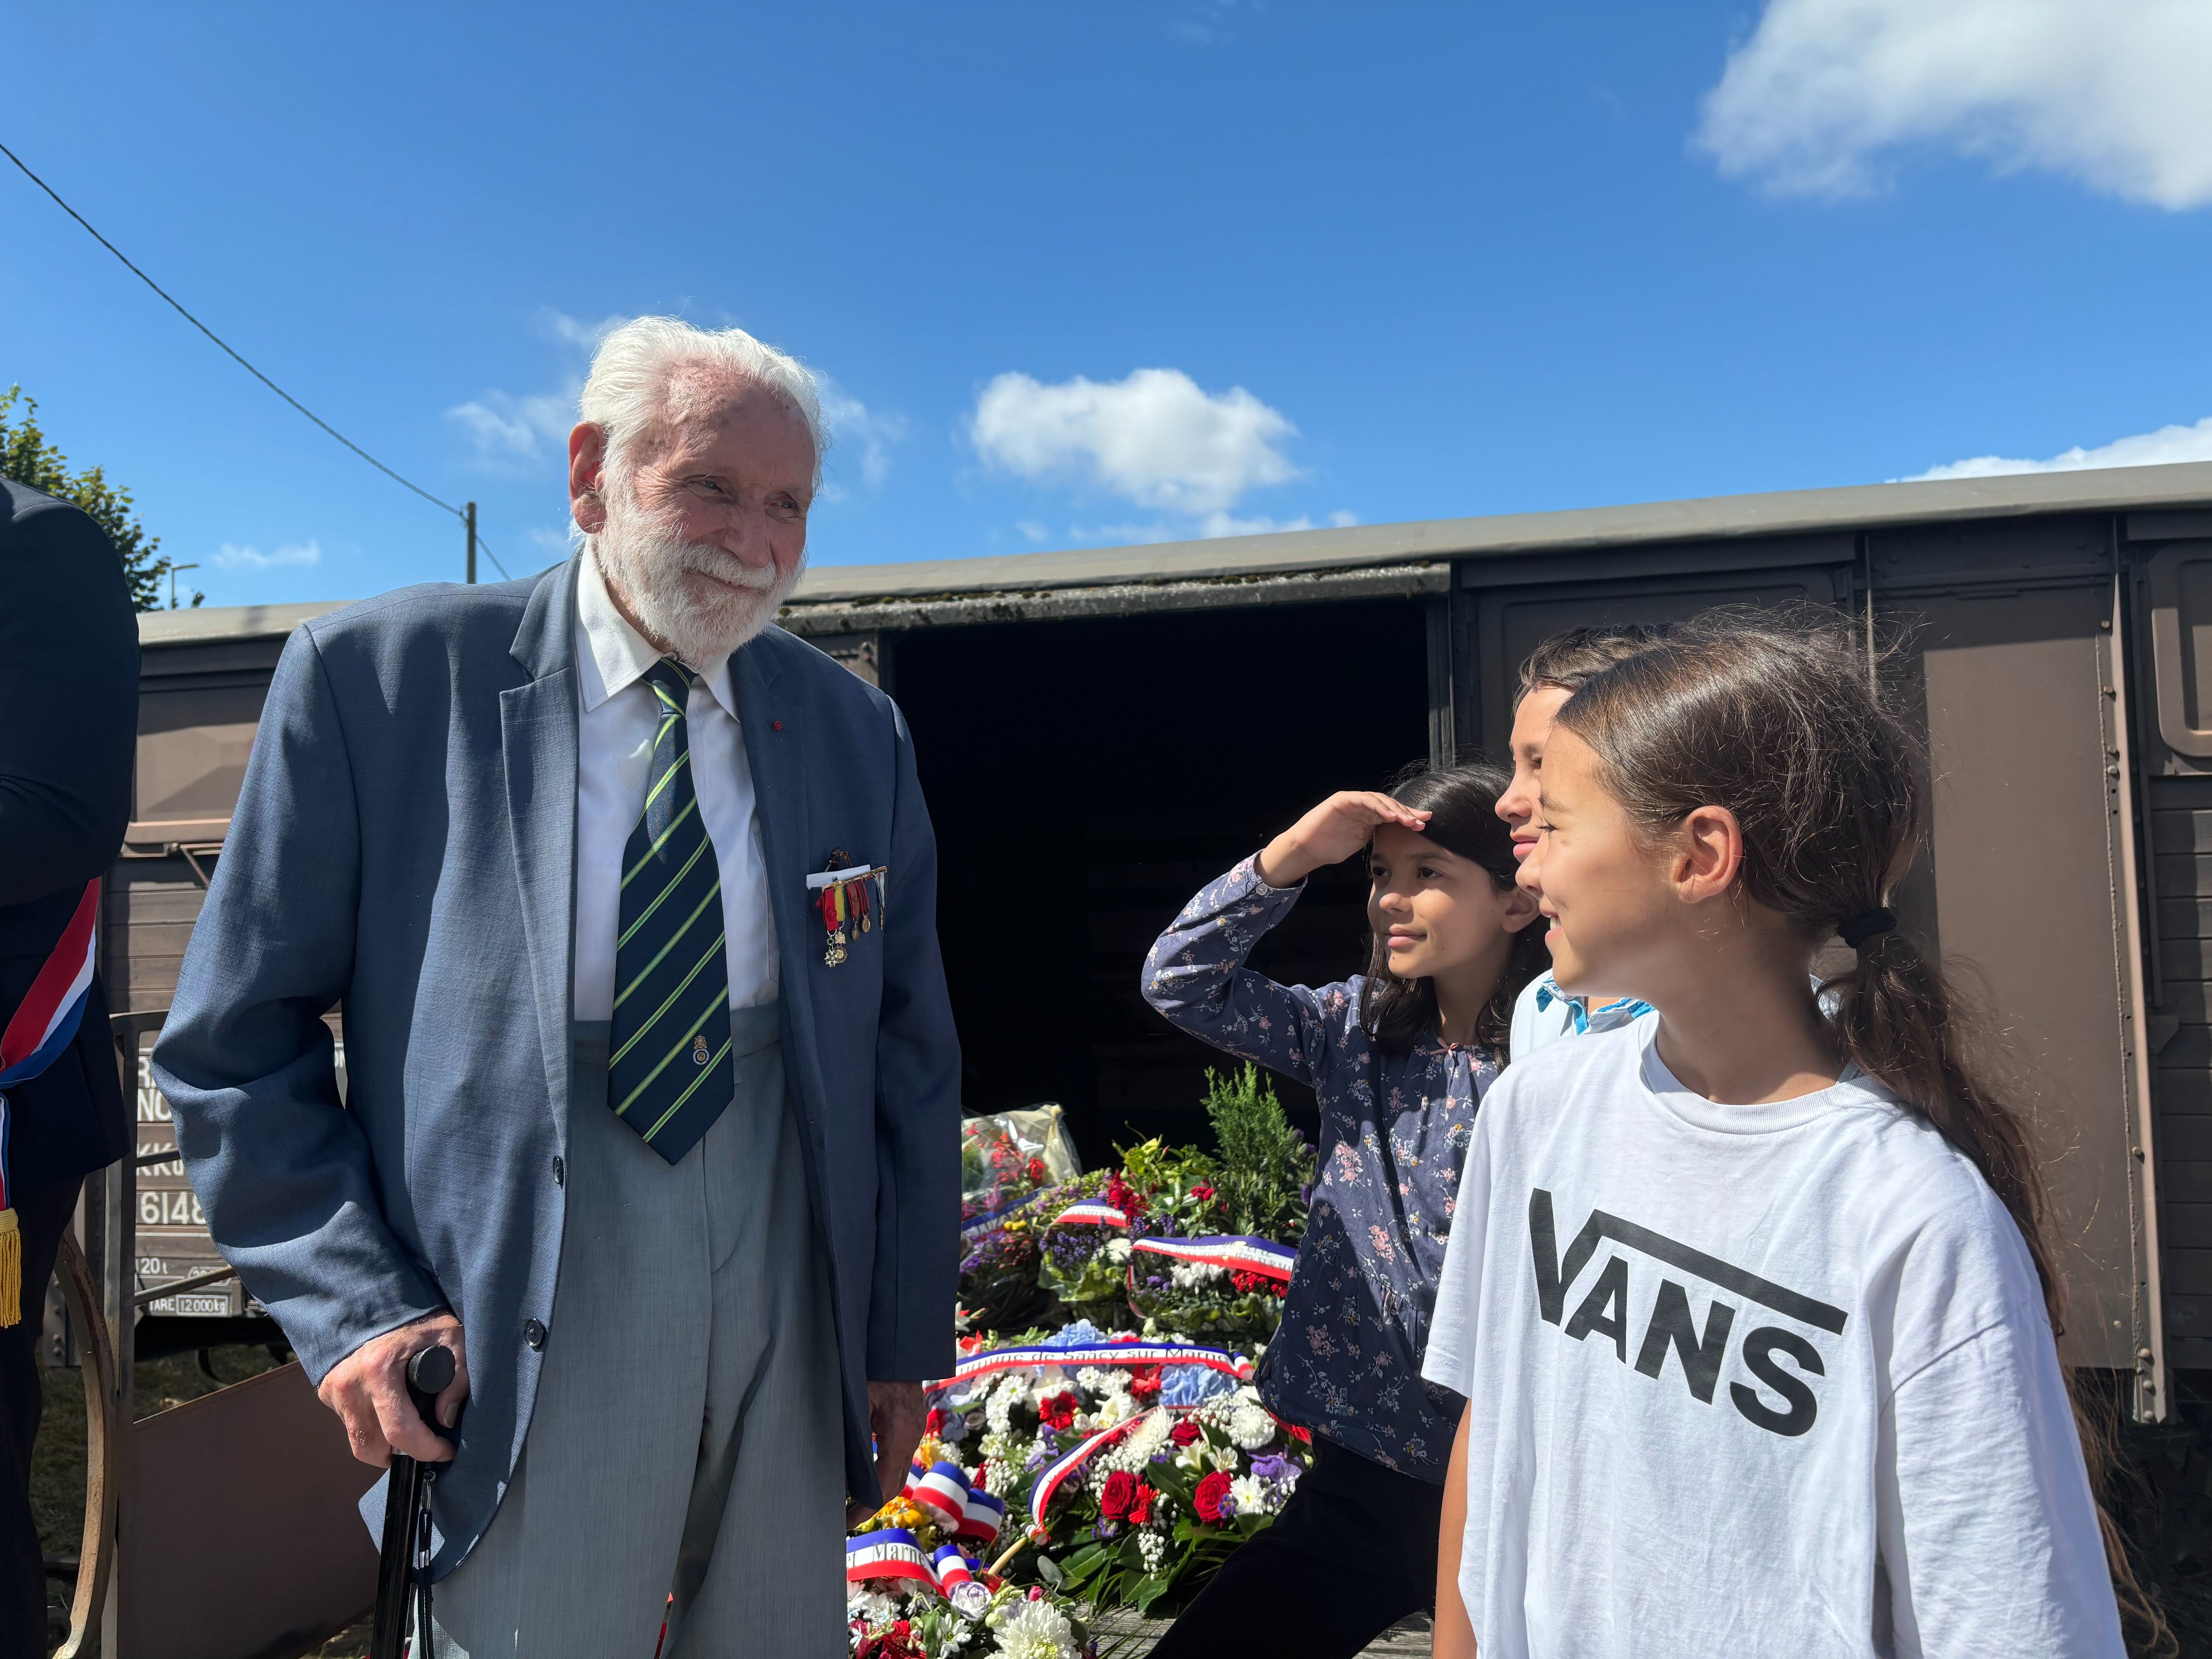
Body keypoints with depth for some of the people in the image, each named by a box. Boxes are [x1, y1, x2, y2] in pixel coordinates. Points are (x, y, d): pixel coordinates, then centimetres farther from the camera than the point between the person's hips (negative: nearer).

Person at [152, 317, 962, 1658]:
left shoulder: (856, 732, 3)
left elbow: (911, 1056, 8)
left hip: (795, 1296, 4)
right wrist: (356, 1305, -9)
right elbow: (233, 1038, -2)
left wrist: (906, 1335, 8)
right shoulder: (378, 679, -6)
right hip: (520, 1320, -3)